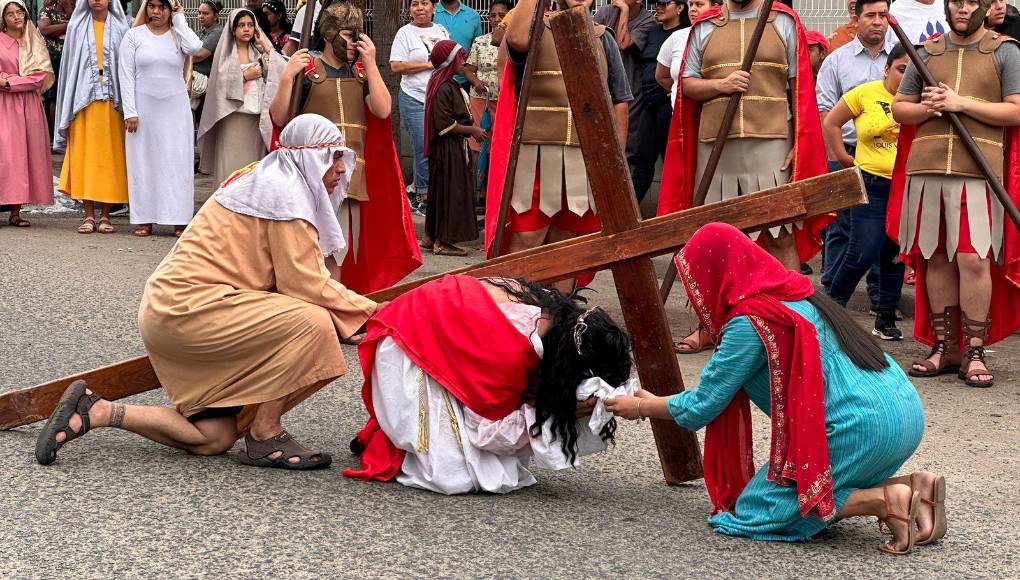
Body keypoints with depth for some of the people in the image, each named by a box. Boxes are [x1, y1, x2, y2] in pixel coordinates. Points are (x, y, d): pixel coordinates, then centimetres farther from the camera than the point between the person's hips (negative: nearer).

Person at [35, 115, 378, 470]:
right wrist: (368, 309, -5)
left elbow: (292, 277, 19)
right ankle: (265, 437, -13)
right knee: (313, 322, -23)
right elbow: (305, 284, -15)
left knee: (213, 439, 7)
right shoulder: (285, 193, -11)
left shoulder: (268, 181, 19)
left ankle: (94, 411, 8)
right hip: (193, 307, -10)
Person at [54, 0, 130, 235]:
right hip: (84, 100, 1)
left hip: (111, 102, -1)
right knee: (85, 156, -1)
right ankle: (89, 216, 3)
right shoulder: (77, 26, 9)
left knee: (109, 156, 0)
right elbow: (70, 63, 8)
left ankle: (105, 216, 6)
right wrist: (69, 108, 1)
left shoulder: (120, 27, 7)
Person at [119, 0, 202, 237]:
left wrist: (179, 19, -6)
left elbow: (195, 47, -18)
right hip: (144, 108, -1)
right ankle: (144, 219, 9)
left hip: (175, 109, 1)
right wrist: (130, 112, -8)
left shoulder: (178, 35, 6)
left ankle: (179, 220, 5)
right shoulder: (134, 35, 3)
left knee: (177, 161, 1)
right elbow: (127, 75, -1)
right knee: (143, 161, 3)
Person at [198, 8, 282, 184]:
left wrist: (265, 45, -2)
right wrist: (245, 76, -8)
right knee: (231, 165, -6)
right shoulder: (225, 53, 5)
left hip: (256, 118, 3)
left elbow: (281, 69, -3)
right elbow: (221, 84, -6)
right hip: (232, 117, -3)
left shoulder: (258, 52, 12)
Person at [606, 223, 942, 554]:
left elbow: (703, 406, 1)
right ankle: (911, 486, 6)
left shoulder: (749, 322, -8)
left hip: (860, 426, -9)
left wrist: (643, 408, 18)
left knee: (753, 513, 1)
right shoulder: (794, 294, 18)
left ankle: (884, 501, -12)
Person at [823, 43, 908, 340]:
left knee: (895, 255, 11)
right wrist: (844, 158, 5)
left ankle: (886, 319, 21)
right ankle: (832, 303, 12)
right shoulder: (866, 93, -3)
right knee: (863, 253, -7)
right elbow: (831, 122, 6)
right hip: (872, 185, -3)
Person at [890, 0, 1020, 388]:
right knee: (935, 258, 6)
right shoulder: (928, 51, 16)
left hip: (976, 170, -4)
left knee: (973, 259, -10)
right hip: (925, 167, 4)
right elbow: (899, 108, 18)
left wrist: (962, 103, -11)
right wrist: (928, 108, -3)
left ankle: (974, 353, -2)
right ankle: (943, 349, 15)